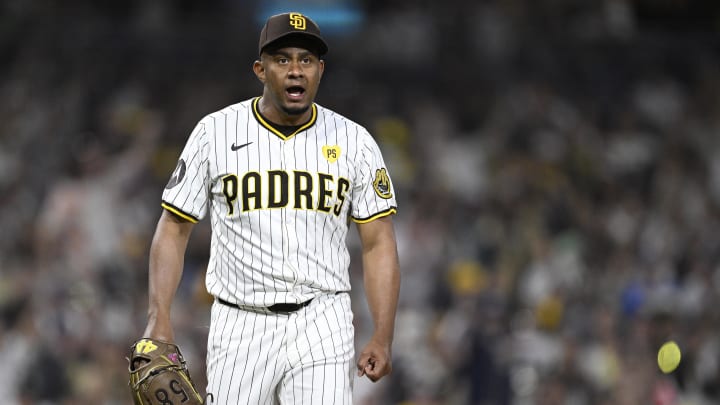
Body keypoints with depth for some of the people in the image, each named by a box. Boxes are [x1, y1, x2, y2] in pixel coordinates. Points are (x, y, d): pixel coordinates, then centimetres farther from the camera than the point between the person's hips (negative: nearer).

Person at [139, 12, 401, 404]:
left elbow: (378, 244, 5)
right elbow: (173, 229, 5)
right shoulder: (214, 133, 1)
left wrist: (382, 338, -5)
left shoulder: (354, 142, 3)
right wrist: (158, 319, -7)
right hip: (240, 326, 0)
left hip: (322, 327, 0)